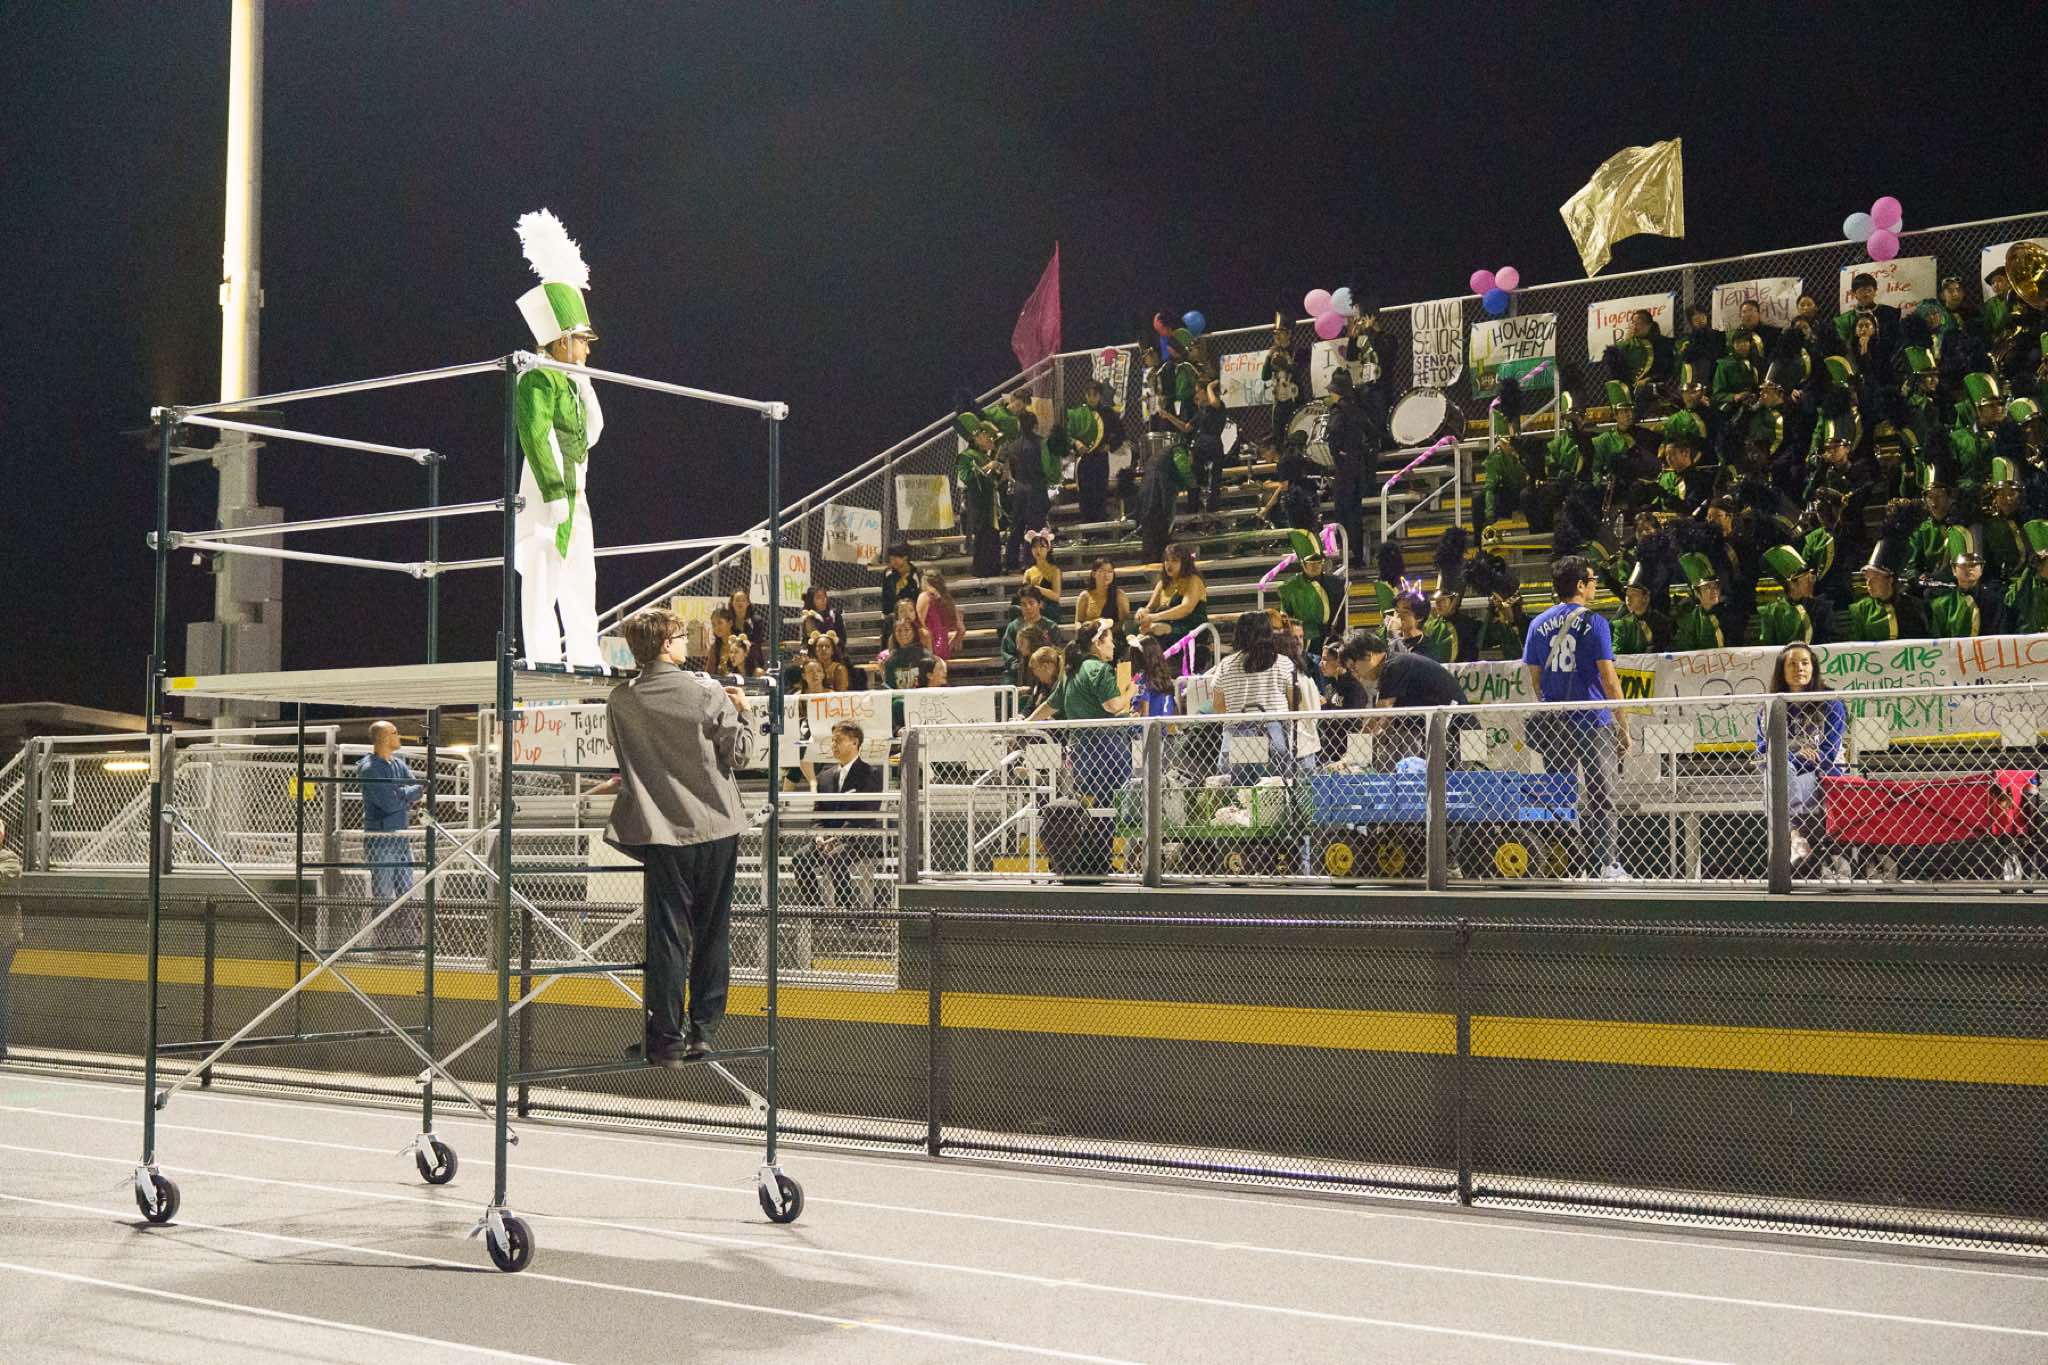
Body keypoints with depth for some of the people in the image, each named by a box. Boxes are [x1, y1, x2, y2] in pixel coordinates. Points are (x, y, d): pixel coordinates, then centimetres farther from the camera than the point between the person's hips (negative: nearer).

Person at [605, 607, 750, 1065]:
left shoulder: (620, 701, -2)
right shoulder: (708, 692, -9)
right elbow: (736, 752, -3)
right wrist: (740, 711, 13)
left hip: (662, 832, 1)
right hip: (715, 825, -1)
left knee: (668, 934, 4)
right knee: (712, 933, 11)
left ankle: (667, 1040, 3)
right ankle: (703, 1030, 16)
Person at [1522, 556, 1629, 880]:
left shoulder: (1539, 625, 7)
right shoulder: (1593, 622, -6)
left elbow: (1534, 679, 11)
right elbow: (1608, 678, -9)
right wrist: (1623, 726, -4)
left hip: (1553, 725, 4)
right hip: (1593, 720, -4)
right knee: (1600, 796, 1)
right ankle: (1607, 864, 0)